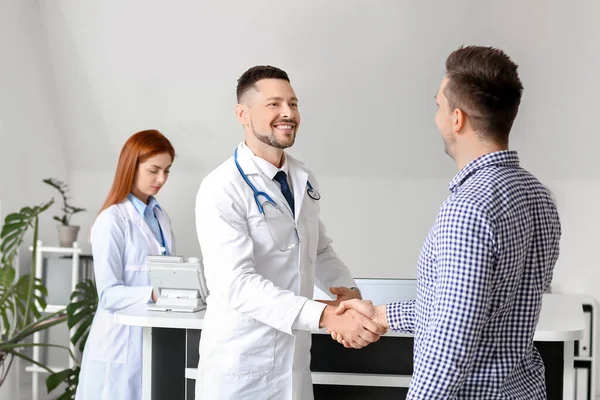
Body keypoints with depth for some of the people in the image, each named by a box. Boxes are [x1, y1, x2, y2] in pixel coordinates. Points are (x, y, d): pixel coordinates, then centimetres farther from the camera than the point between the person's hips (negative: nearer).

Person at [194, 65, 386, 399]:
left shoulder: (305, 181, 6)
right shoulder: (222, 189, -17)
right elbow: (237, 283, -26)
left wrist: (349, 289, -4)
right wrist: (327, 317, -33)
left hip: (294, 358, 6)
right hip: (240, 364, -6)